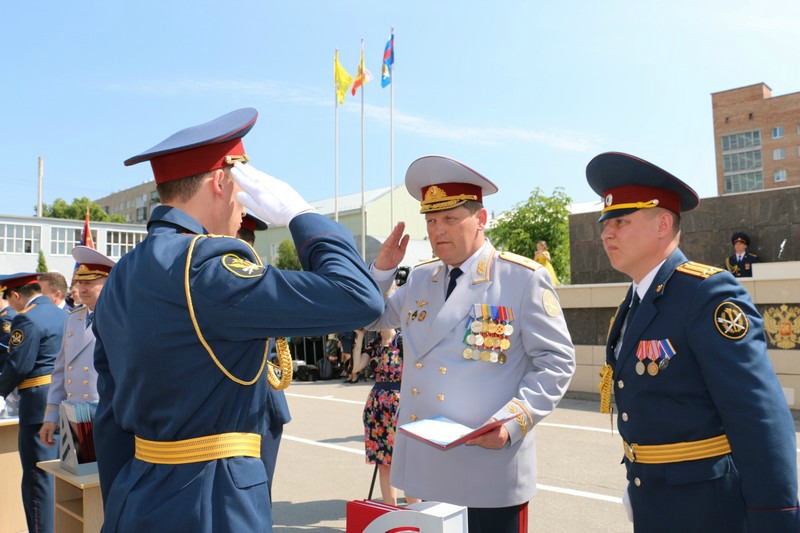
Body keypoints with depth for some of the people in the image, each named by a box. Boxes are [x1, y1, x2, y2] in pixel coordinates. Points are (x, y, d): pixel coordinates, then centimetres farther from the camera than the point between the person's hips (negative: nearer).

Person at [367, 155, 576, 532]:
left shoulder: (524, 278, -8)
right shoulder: (419, 278, 9)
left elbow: (556, 361, -7)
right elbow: (368, 319, 19)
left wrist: (514, 422, -20)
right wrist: (382, 268, 2)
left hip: (491, 466, -5)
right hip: (426, 463, 5)